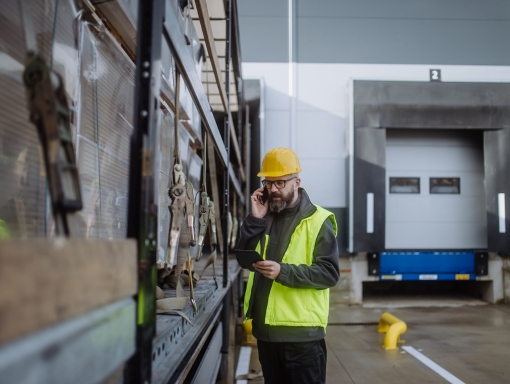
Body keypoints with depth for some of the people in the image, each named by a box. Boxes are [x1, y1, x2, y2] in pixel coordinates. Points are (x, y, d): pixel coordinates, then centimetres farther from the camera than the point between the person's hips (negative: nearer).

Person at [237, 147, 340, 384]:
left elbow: (329, 273, -15)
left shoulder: (317, 221, -8)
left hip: (302, 332, -6)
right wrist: (255, 220, -9)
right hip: (266, 329, 6)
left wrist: (283, 272, -26)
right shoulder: (263, 217, 11)